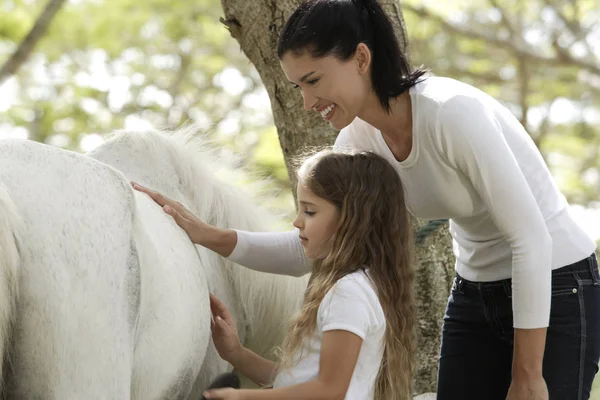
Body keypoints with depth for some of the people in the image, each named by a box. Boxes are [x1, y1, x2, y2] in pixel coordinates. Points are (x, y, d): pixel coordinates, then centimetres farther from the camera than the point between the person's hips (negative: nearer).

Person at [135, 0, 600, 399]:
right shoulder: (360, 139, -4)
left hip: (556, 290, -7)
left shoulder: (454, 113, -27)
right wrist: (211, 237, -15)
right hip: (475, 291, 7)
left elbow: (532, 239, -25)